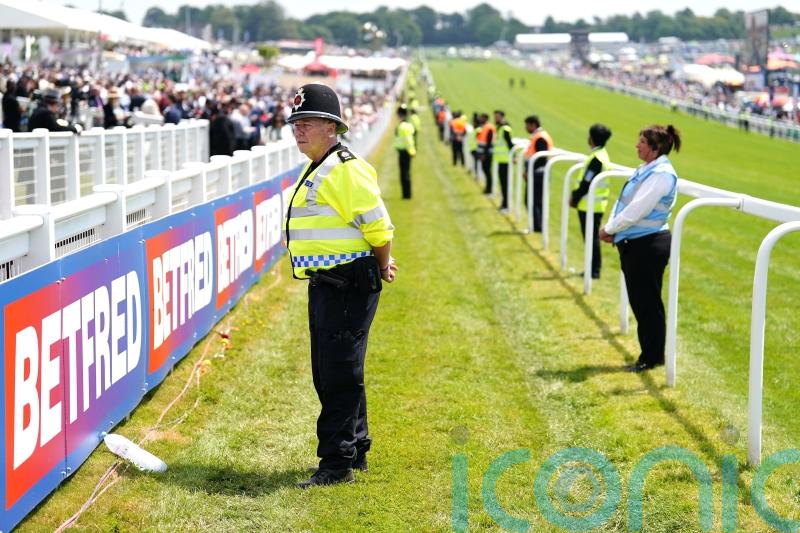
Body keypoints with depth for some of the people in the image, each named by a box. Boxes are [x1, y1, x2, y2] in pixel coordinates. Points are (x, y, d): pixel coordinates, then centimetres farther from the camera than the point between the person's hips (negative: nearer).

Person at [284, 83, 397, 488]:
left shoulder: (346, 169, -17)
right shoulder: (314, 170, 16)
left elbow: (378, 227, -16)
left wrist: (381, 269, -1)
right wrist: (379, 266, 18)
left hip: (349, 286, -11)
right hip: (324, 284, 11)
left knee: (341, 375, -6)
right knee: (327, 373, 17)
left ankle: (337, 464, -1)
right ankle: (355, 452, 29)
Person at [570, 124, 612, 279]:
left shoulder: (596, 158, -19)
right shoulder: (602, 154, 12)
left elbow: (587, 182, -19)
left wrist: (575, 198, -9)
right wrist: (575, 195, 13)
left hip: (590, 205, -10)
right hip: (595, 204, 10)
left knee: (592, 237, -4)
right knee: (592, 237, 14)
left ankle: (595, 270, 0)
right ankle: (594, 268, 20)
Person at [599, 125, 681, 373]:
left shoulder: (661, 175, -17)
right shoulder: (645, 170, 13)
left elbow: (637, 209, -21)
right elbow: (623, 203, 13)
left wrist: (609, 229, -12)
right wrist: (611, 227, -1)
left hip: (648, 245, -10)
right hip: (633, 243, 10)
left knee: (647, 302, -1)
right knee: (638, 301, 15)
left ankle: (653, 357, 10)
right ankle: (649, 354, 25)